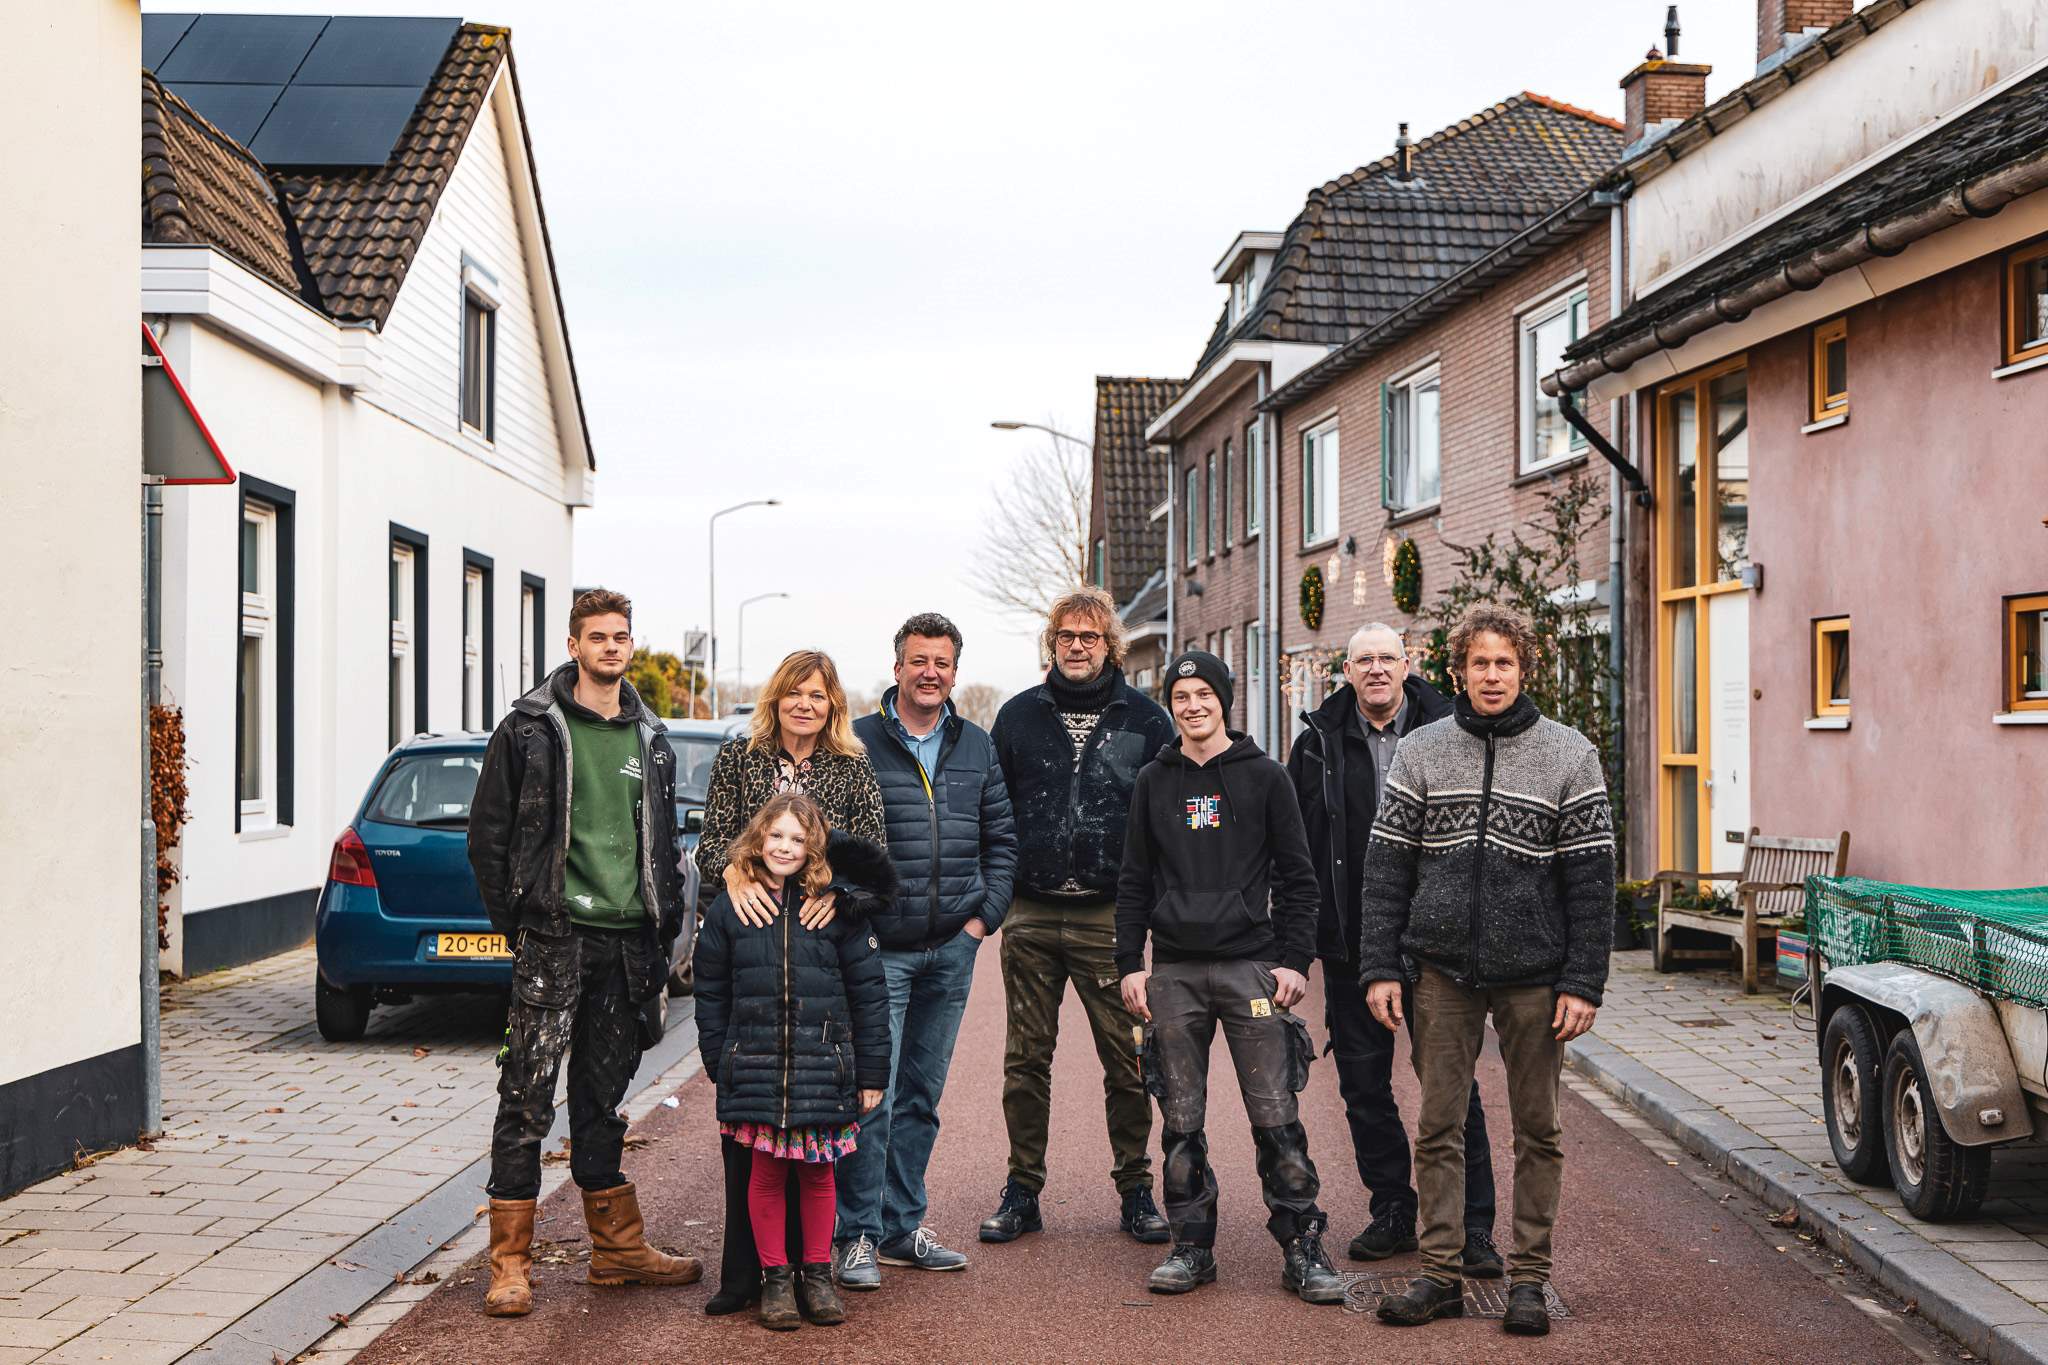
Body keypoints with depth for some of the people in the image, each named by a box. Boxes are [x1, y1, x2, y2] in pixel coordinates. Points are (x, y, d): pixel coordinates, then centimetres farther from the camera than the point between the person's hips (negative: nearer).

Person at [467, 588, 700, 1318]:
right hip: (553, 938, -5)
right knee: (527, 1100, -4)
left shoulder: (650, 739, 14)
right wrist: (516, 922, -6)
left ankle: (618, 1249, 22)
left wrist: (661, 933, 10)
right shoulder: (530, 728, -2)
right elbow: (487, 833, -1)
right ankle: (510, 1263, 2)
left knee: (603, 1100, 14)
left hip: (625, 942, 5)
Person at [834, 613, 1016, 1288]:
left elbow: (1001, 839, 14)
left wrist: (983, 916, 4)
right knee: (873, 1094, -9)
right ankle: (857, 1234, 1)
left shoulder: (977, 747, 10)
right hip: (879, 947, -4)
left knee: (922, 1096, 12)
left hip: (952, 950, 5)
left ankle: (901, 1226, 21)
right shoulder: (858, 743, -3)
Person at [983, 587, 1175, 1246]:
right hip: (1031, 915, 2)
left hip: (1110, 917, -1)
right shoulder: (1019, 715, 8)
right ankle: (1022, 1191, 17)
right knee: (1026, 1059, 7)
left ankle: (1136, 1190, 14)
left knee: (1126, 1059, 2)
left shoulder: (1144, 719, 4)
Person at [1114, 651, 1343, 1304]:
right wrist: (1130, 964, 5)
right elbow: (1134, 881, 13)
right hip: (1174, 973, 3)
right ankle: (1191, 1244, 15)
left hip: (1251, 966, -2)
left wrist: (1295, 960, -3)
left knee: (1276, 1117, -5)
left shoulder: (1264, 777, 4)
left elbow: (1296, 877, 5)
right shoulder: (1154, 782, 11)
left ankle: (1303, 1250, 2)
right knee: (1181, 1121, 5)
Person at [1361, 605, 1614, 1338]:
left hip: (1534, 975, -1)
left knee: (1537, 1131, 6)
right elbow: (1387, 866, 4)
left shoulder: (1570, 756, 1)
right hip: (1442, 972, 1)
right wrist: (1380, 967, -2)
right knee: (1438, 1127, 4)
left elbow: (1590, 878, -1)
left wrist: (1583, 983, -7)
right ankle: (1441, 1273, 13)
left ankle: (1529, 1277, 16)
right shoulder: (1420, 752, 4)